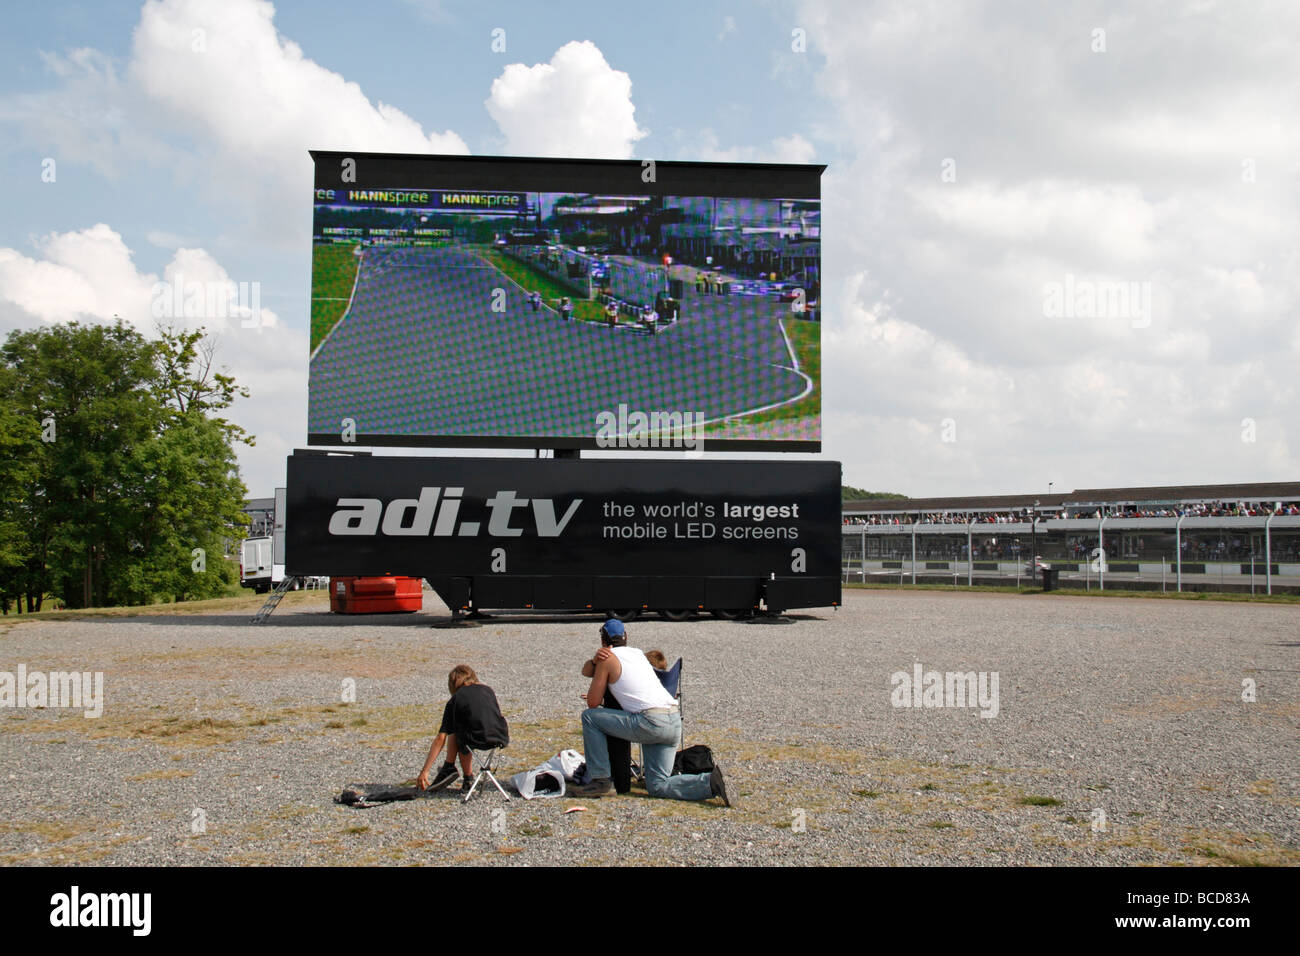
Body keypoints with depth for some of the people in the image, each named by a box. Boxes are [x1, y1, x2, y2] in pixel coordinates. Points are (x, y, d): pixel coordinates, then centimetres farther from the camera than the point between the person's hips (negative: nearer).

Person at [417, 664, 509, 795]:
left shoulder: (455, 700, 10)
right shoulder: (487, 689, 20)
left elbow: (441, 738, 6)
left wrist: (425, 771, 8)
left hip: (478, 741, -4)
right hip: (502, 739, 4)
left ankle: (468, 779, 23)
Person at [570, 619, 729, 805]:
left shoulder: (608, 659, 4)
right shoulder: (637, 653, 26)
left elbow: (593, 703, 8)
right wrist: (595, 661, 14)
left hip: (650, 723, -8)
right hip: (674, 722, 8)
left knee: (589, 717, 6)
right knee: (657, 786, 11)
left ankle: (601, 780, 3)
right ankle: (709, 782, -9)